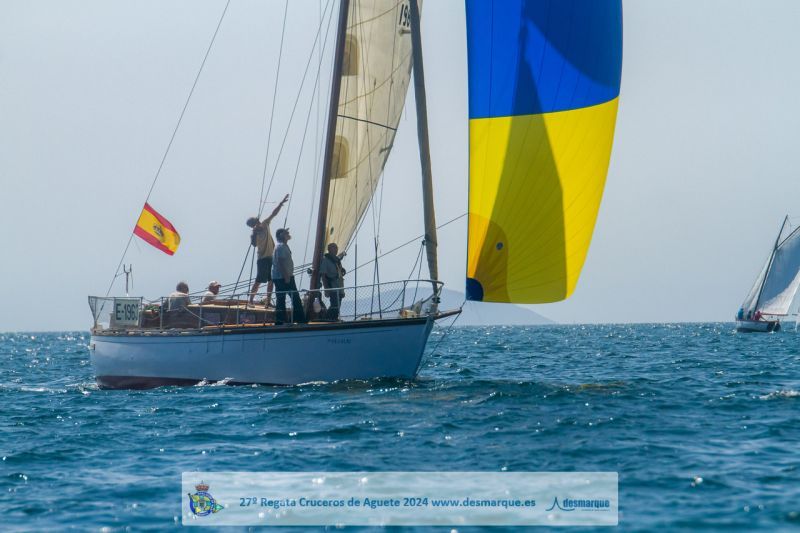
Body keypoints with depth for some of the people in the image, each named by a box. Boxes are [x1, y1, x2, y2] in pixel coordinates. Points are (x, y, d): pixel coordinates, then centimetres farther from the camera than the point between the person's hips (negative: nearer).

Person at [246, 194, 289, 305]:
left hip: (271, 257, 7)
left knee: (271, 280, 7)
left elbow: (273, 214, 9)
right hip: (262, 258, -7)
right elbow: (254, 244, -29)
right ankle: (251, 300, -6)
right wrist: (254, 233, -38)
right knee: (259, 281, -9)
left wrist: (281, 203, 4)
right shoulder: (255, 234, -11)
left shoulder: (265, 224, 7)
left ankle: (268, 302, 10)